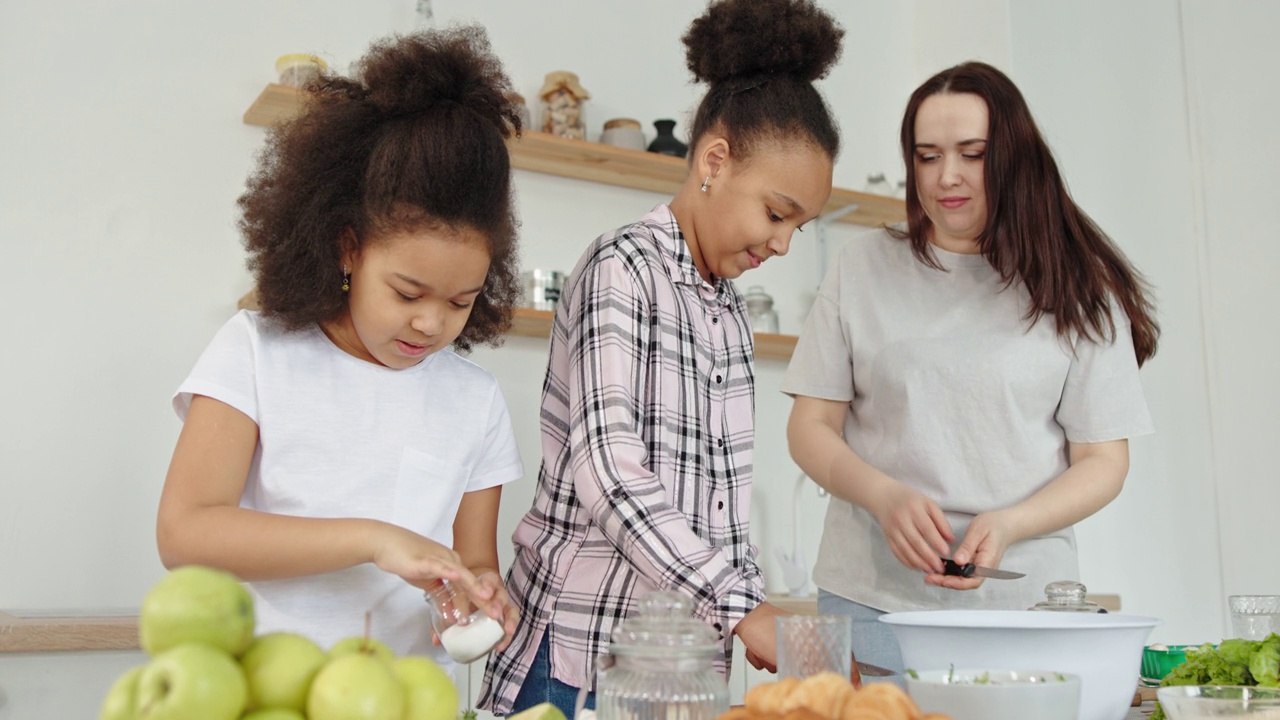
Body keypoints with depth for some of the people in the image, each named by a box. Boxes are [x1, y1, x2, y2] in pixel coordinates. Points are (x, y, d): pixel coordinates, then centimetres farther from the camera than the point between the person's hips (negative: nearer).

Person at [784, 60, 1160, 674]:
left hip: (1020, 598, 0)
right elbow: (810, 427, 5)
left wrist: (1007, 525, -15)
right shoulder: (863, 267, 6)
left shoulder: (1077, 288, 4)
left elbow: (1103, 460, 3)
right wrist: (884, 496, -14)